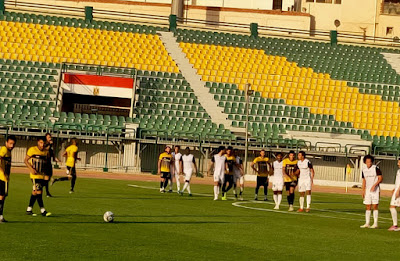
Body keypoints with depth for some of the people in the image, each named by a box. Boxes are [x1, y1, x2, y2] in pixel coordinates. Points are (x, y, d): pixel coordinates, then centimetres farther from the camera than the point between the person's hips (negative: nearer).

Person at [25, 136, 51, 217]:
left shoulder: (46, 152, 11)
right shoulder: (32, 150, -5)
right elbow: (26, 160, -3)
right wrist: (31, 169, -17)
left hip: (42, 175, 6)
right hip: (35, 175, -6)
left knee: (35, 192, 10)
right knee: (38, 191, -12)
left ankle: (29, 209, 19)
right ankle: (43, 211, -13)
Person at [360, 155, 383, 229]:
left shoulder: (376, 168, -9)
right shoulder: (364, 170, 8)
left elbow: (381, 178, -10)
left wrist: (374, 185, -22)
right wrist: (363, 191, 11)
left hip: (375, 189, -6)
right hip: (368, 190, 6)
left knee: (375, 206, -7)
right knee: (367, 207, 5)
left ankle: (375, 223, -4)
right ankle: (367, 223, 8)